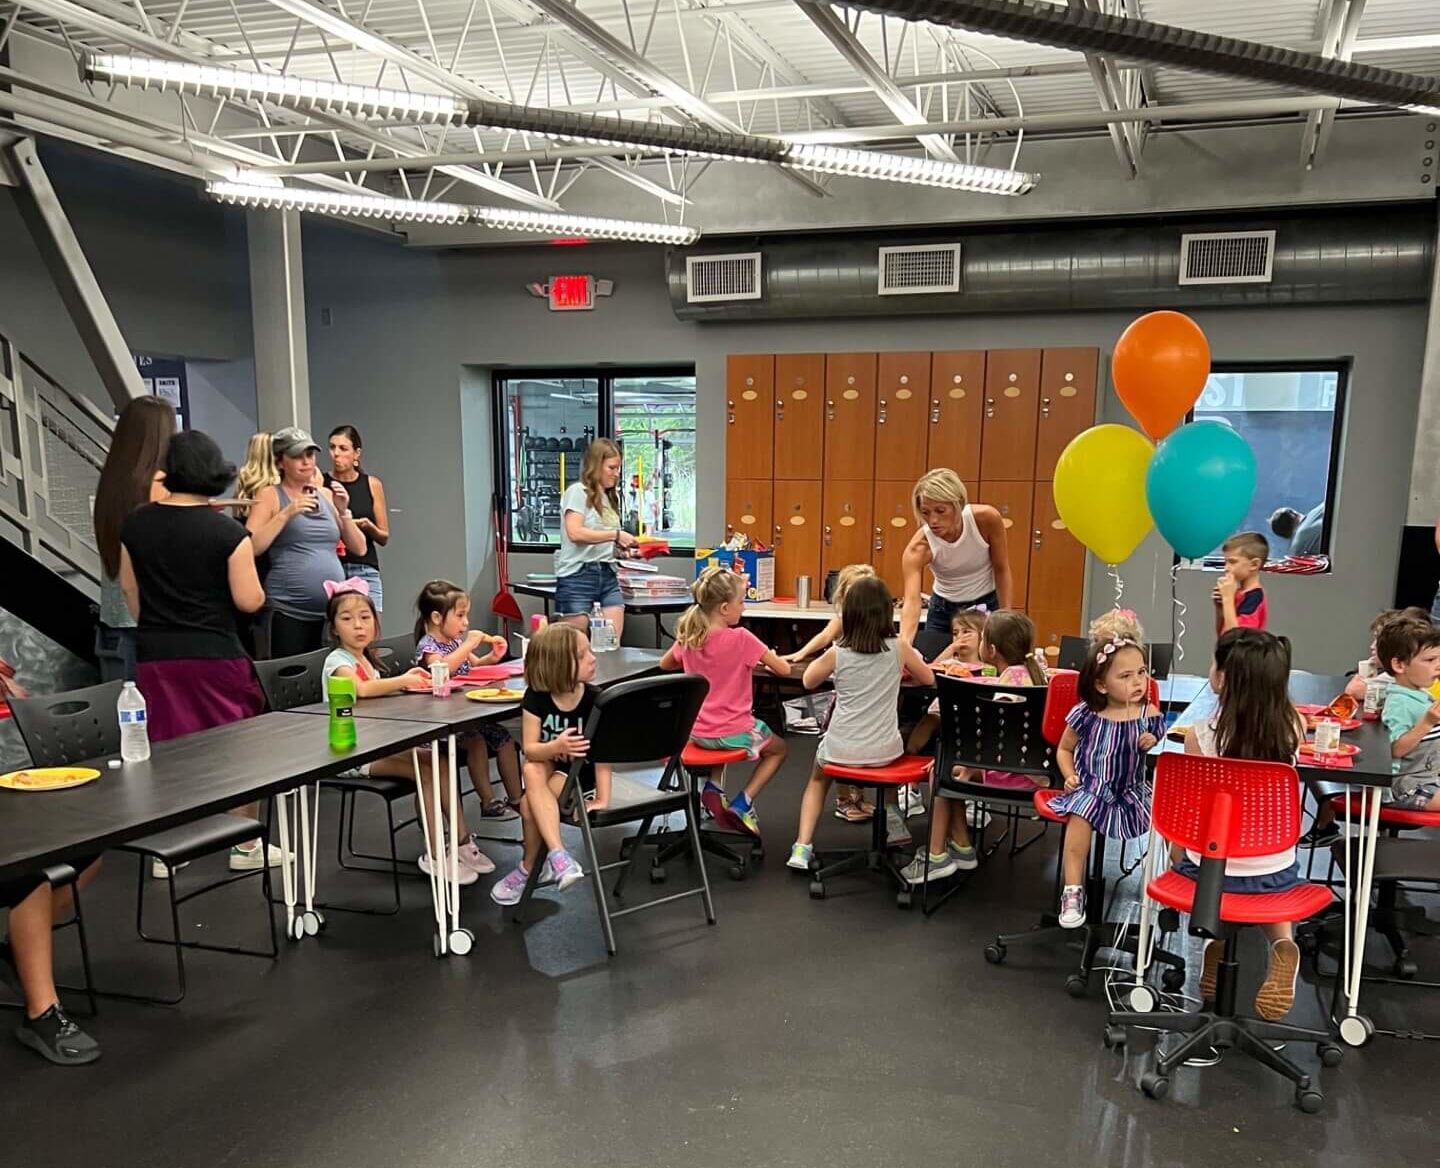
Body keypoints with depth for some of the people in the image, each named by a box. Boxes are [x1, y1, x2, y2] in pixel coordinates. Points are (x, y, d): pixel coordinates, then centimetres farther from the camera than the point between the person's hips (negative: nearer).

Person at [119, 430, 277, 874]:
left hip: (155, 656, 4)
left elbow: (129, 589, 11)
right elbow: (249, 601, -11)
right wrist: (256, 586, 10)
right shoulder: (227, 532, -12)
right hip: (215, 655, -3)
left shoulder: (136, 524, 1)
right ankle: (246, 845, 18)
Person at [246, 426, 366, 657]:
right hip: (290, 612, -4)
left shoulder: (327, 495, 14)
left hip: (334, 609, 4)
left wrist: (343, 512, -1)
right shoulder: (270, 496, 2)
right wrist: (287, 513, -15)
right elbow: (250, 548, -11)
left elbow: (359, 549, 12)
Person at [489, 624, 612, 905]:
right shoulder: (536, 697, -14)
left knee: (530, 803, -27)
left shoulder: (593, 699, -19)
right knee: (532, 770, -32)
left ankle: (529, 868, -5)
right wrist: (557, 747, -40)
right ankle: (558, 855, -32)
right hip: (547, 767, 3)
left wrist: (602, 799, -31)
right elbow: (530, 749, -19)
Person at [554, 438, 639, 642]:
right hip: (578, 575, -7)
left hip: (607, 575, 7)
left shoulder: (611, 497, 18)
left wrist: (623, 548, 3)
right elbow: (575, 533, -17)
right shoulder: (577, 492, -3)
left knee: (613, 644, -2)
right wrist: (616, 535, -13)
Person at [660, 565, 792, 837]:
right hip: (734, 733, -5)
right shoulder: (741, 638, -21)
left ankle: (712, 787, 16)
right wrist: (766, 660, 6)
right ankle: (743, 803, 8)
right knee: (778, 748, 25)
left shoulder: (689, 636, -5)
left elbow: (665, 664, 14)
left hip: (696, 731, 5)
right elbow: (784, 670, -14)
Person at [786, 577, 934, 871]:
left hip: (840, 750, -1)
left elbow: (809, 681, 12)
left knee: (818, 780, 31)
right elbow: (928, 679, 12)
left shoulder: (837, 653, -7)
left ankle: (802, 847, 17)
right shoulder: (899, 649, -6)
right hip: (884, 751, 1)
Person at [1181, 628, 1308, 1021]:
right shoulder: (1293, 729, -14)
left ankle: (1217, 937, 7)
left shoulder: (1200, 735, -21)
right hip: (1276, 873, 2)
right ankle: (1282, 943, 6)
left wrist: (1178, 863, 7)